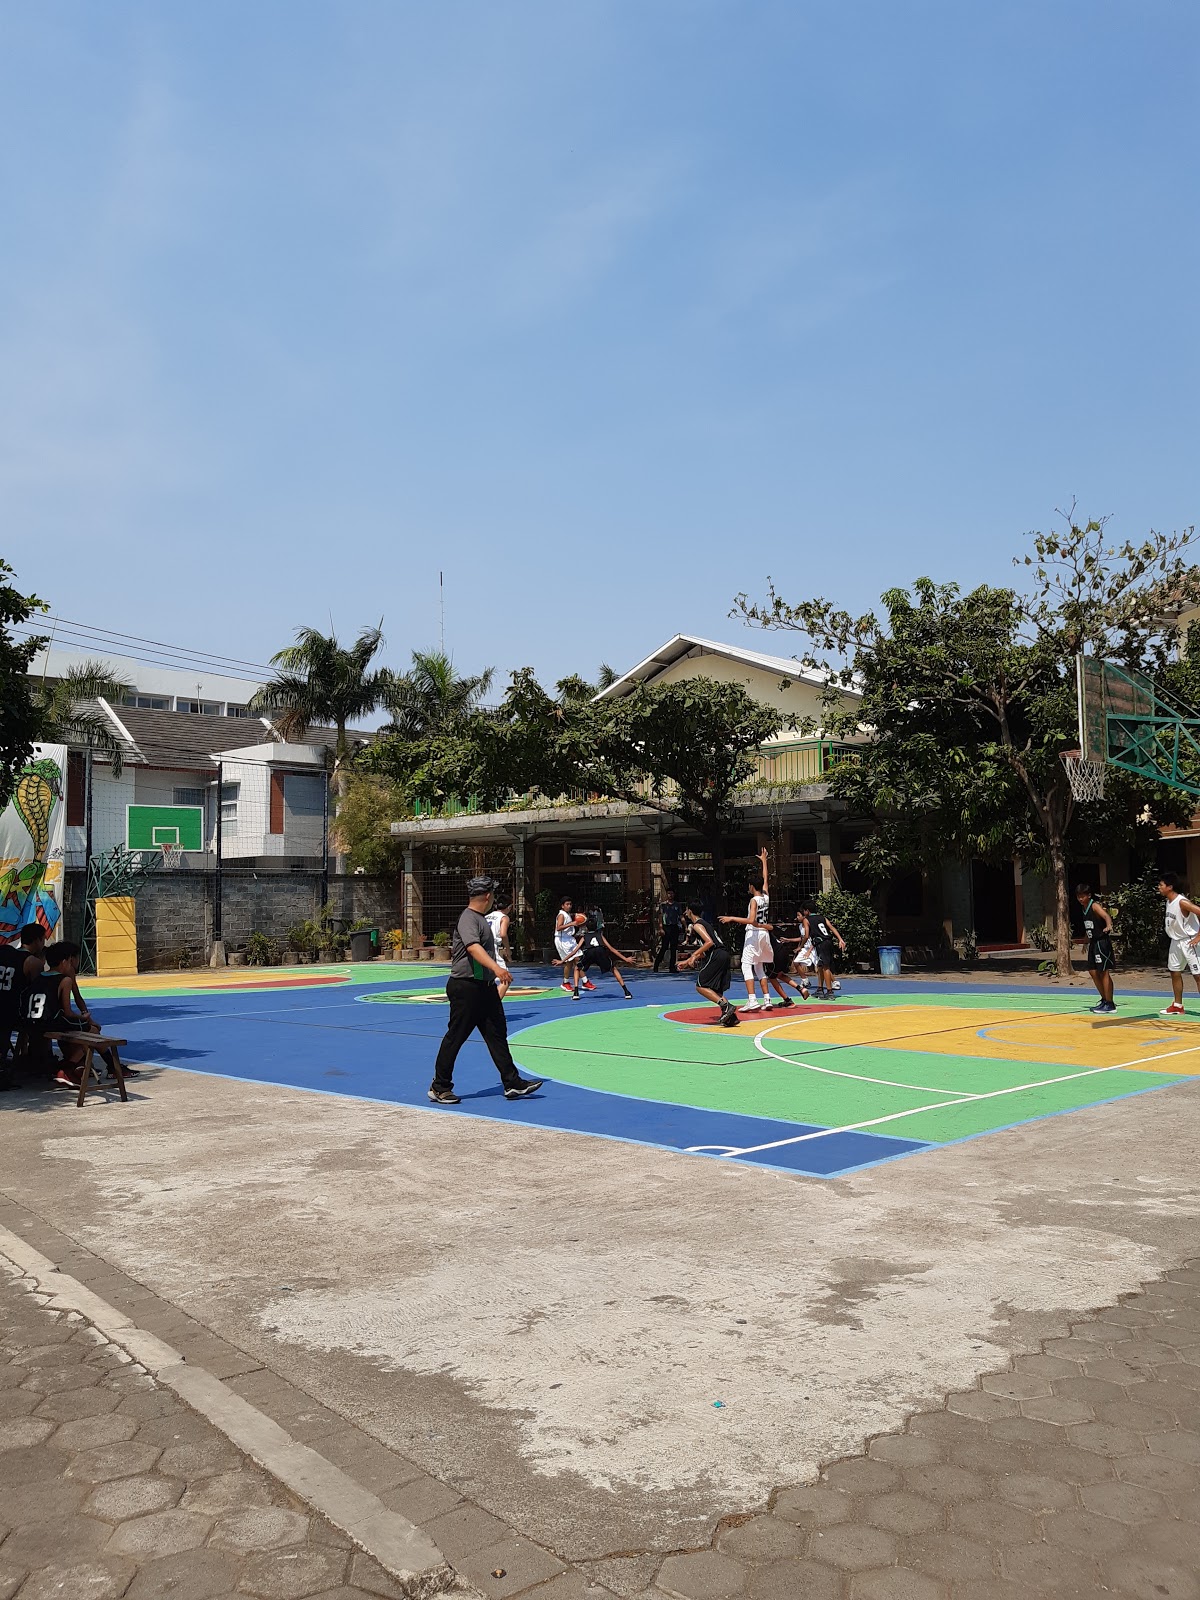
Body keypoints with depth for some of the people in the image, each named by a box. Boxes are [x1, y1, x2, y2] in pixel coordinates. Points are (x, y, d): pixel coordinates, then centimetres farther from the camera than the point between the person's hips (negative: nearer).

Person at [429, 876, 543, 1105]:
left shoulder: (481, 919, 16)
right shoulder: (468, 919, -16)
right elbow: (473, 947, -34)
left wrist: (498, 982, 35)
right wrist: (496, 968, -47)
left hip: (485, 987, 10)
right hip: (465, 987, -10)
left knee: (497, 1034, 8)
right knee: (455, 1037, -1)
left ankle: (512, 1083, 11)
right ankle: (439, 1088, 10)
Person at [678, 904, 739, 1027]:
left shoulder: (697, 925, -4)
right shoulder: (704, 923, 27)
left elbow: (709, 942, -18)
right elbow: (703, 951, 32)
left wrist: (694, 955, -14)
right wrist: (687, 961, 35)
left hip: (715, 956, -10)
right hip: (724, 955, 10)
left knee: (700, 986, -6)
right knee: (715, 990, 16)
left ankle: (726, 1006, -18)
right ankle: (731, 1016, 5)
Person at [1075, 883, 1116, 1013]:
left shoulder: (1095, 906, -13)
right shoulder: (1085, 908, 12)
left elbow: (1106, 916, -32)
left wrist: (1109, 926, -53)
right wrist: (1087, 942, 32)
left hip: (1102, 942, -9)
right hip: (1093, 943, 9)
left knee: (1104, 972, -5)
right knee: (1093, 972, 10)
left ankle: (1110, 1004, 2)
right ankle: (1105, 1000, 22)